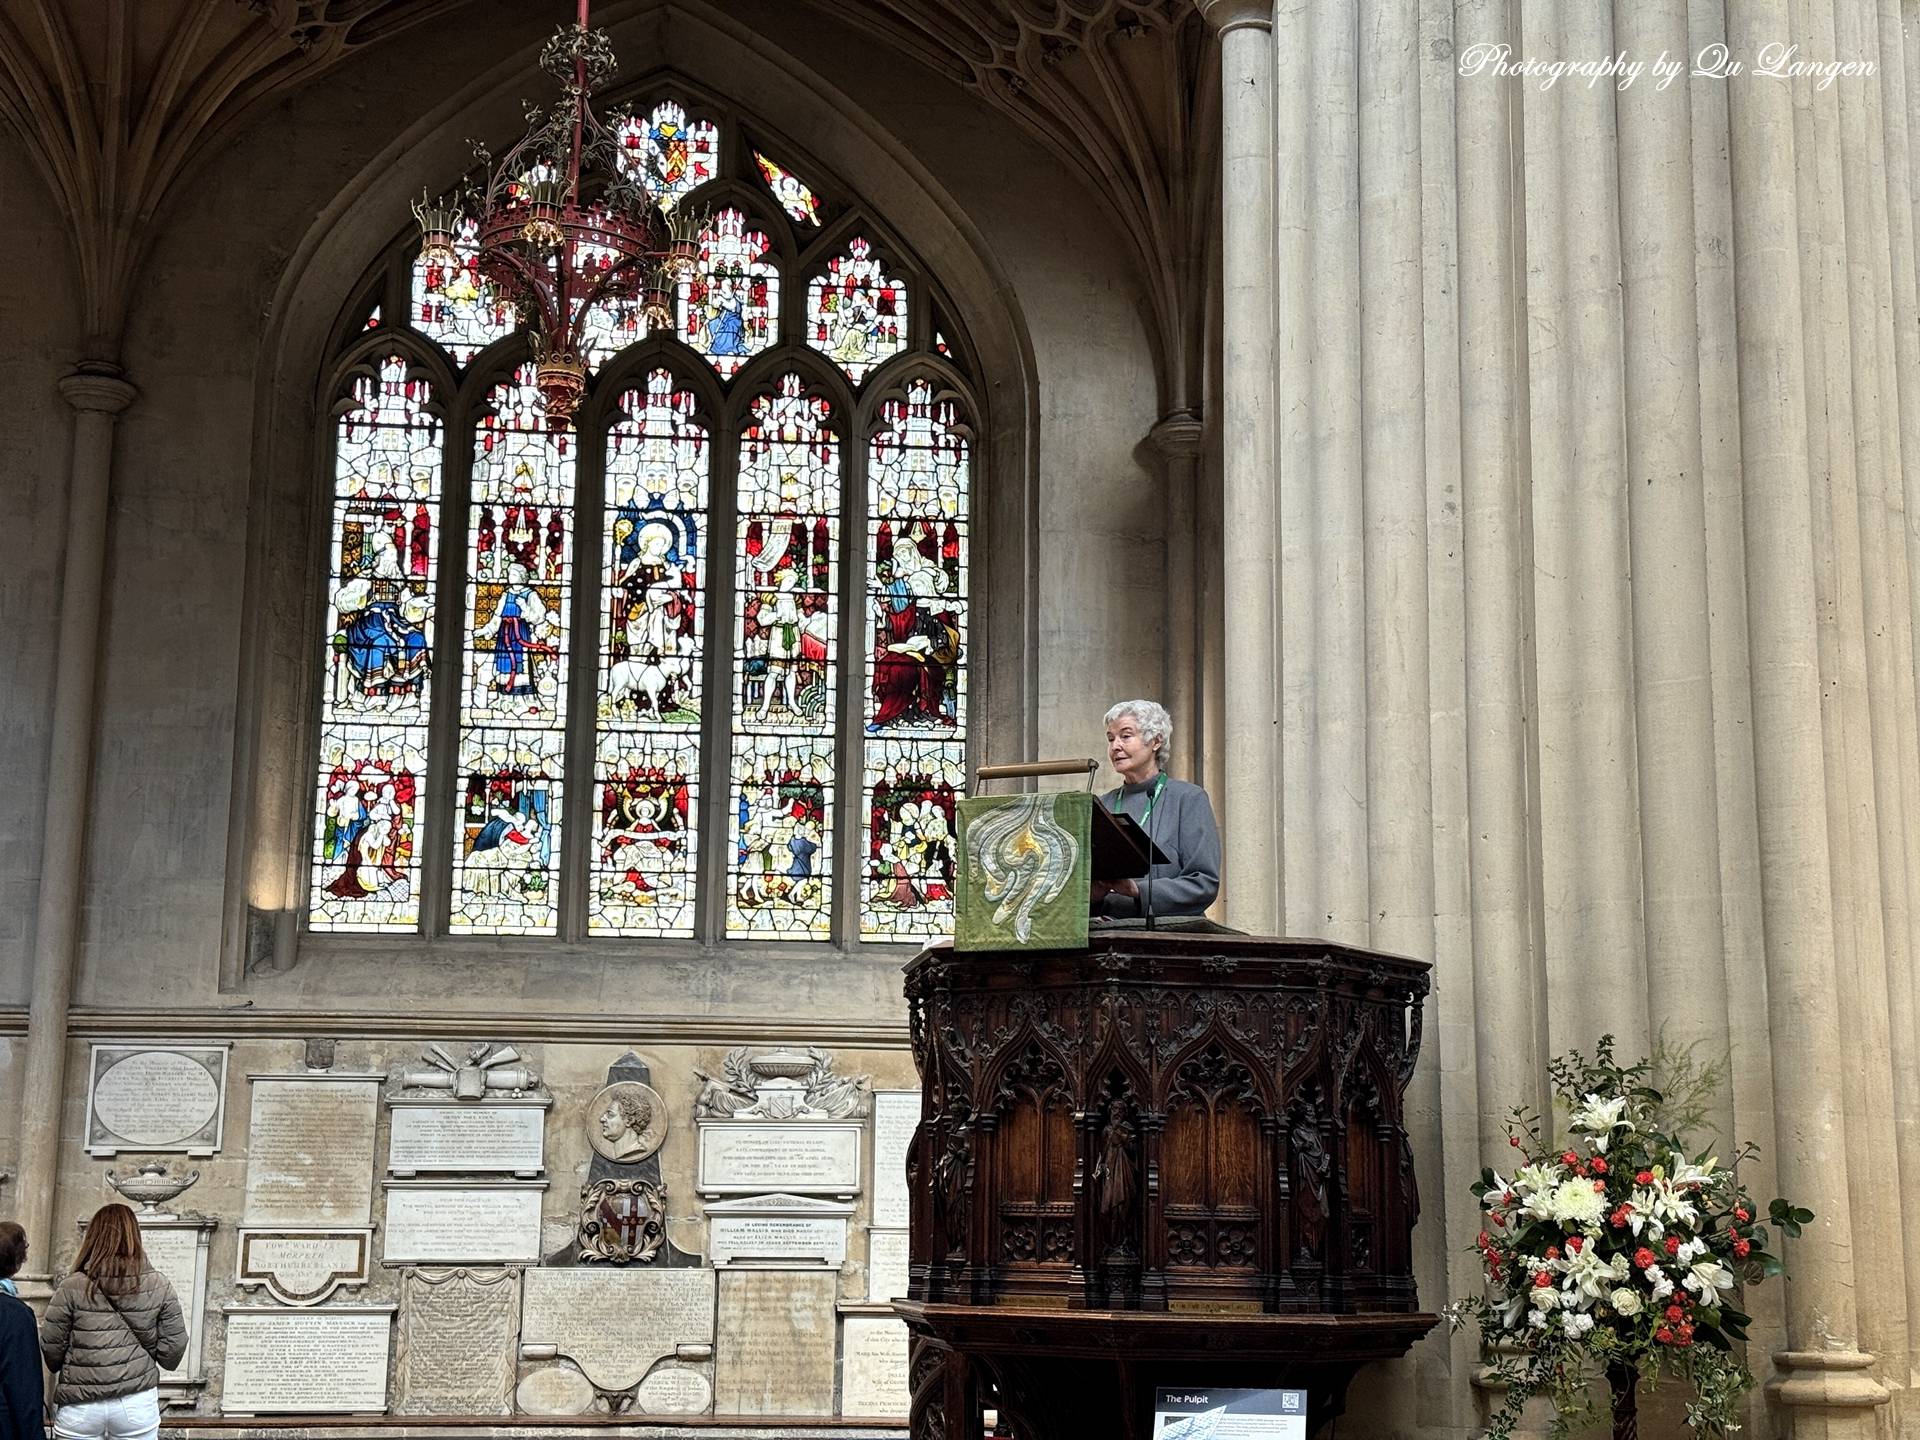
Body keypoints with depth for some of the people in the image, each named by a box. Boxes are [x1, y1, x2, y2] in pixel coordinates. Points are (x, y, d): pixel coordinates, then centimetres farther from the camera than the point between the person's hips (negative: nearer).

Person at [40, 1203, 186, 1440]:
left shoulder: (73, 1287, -7)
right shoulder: (159, 1286, -2)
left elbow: (50, 1352, -3)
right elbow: (173, 1350, -1)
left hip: (80, 1408, -1)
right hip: (137, 1403, 1)